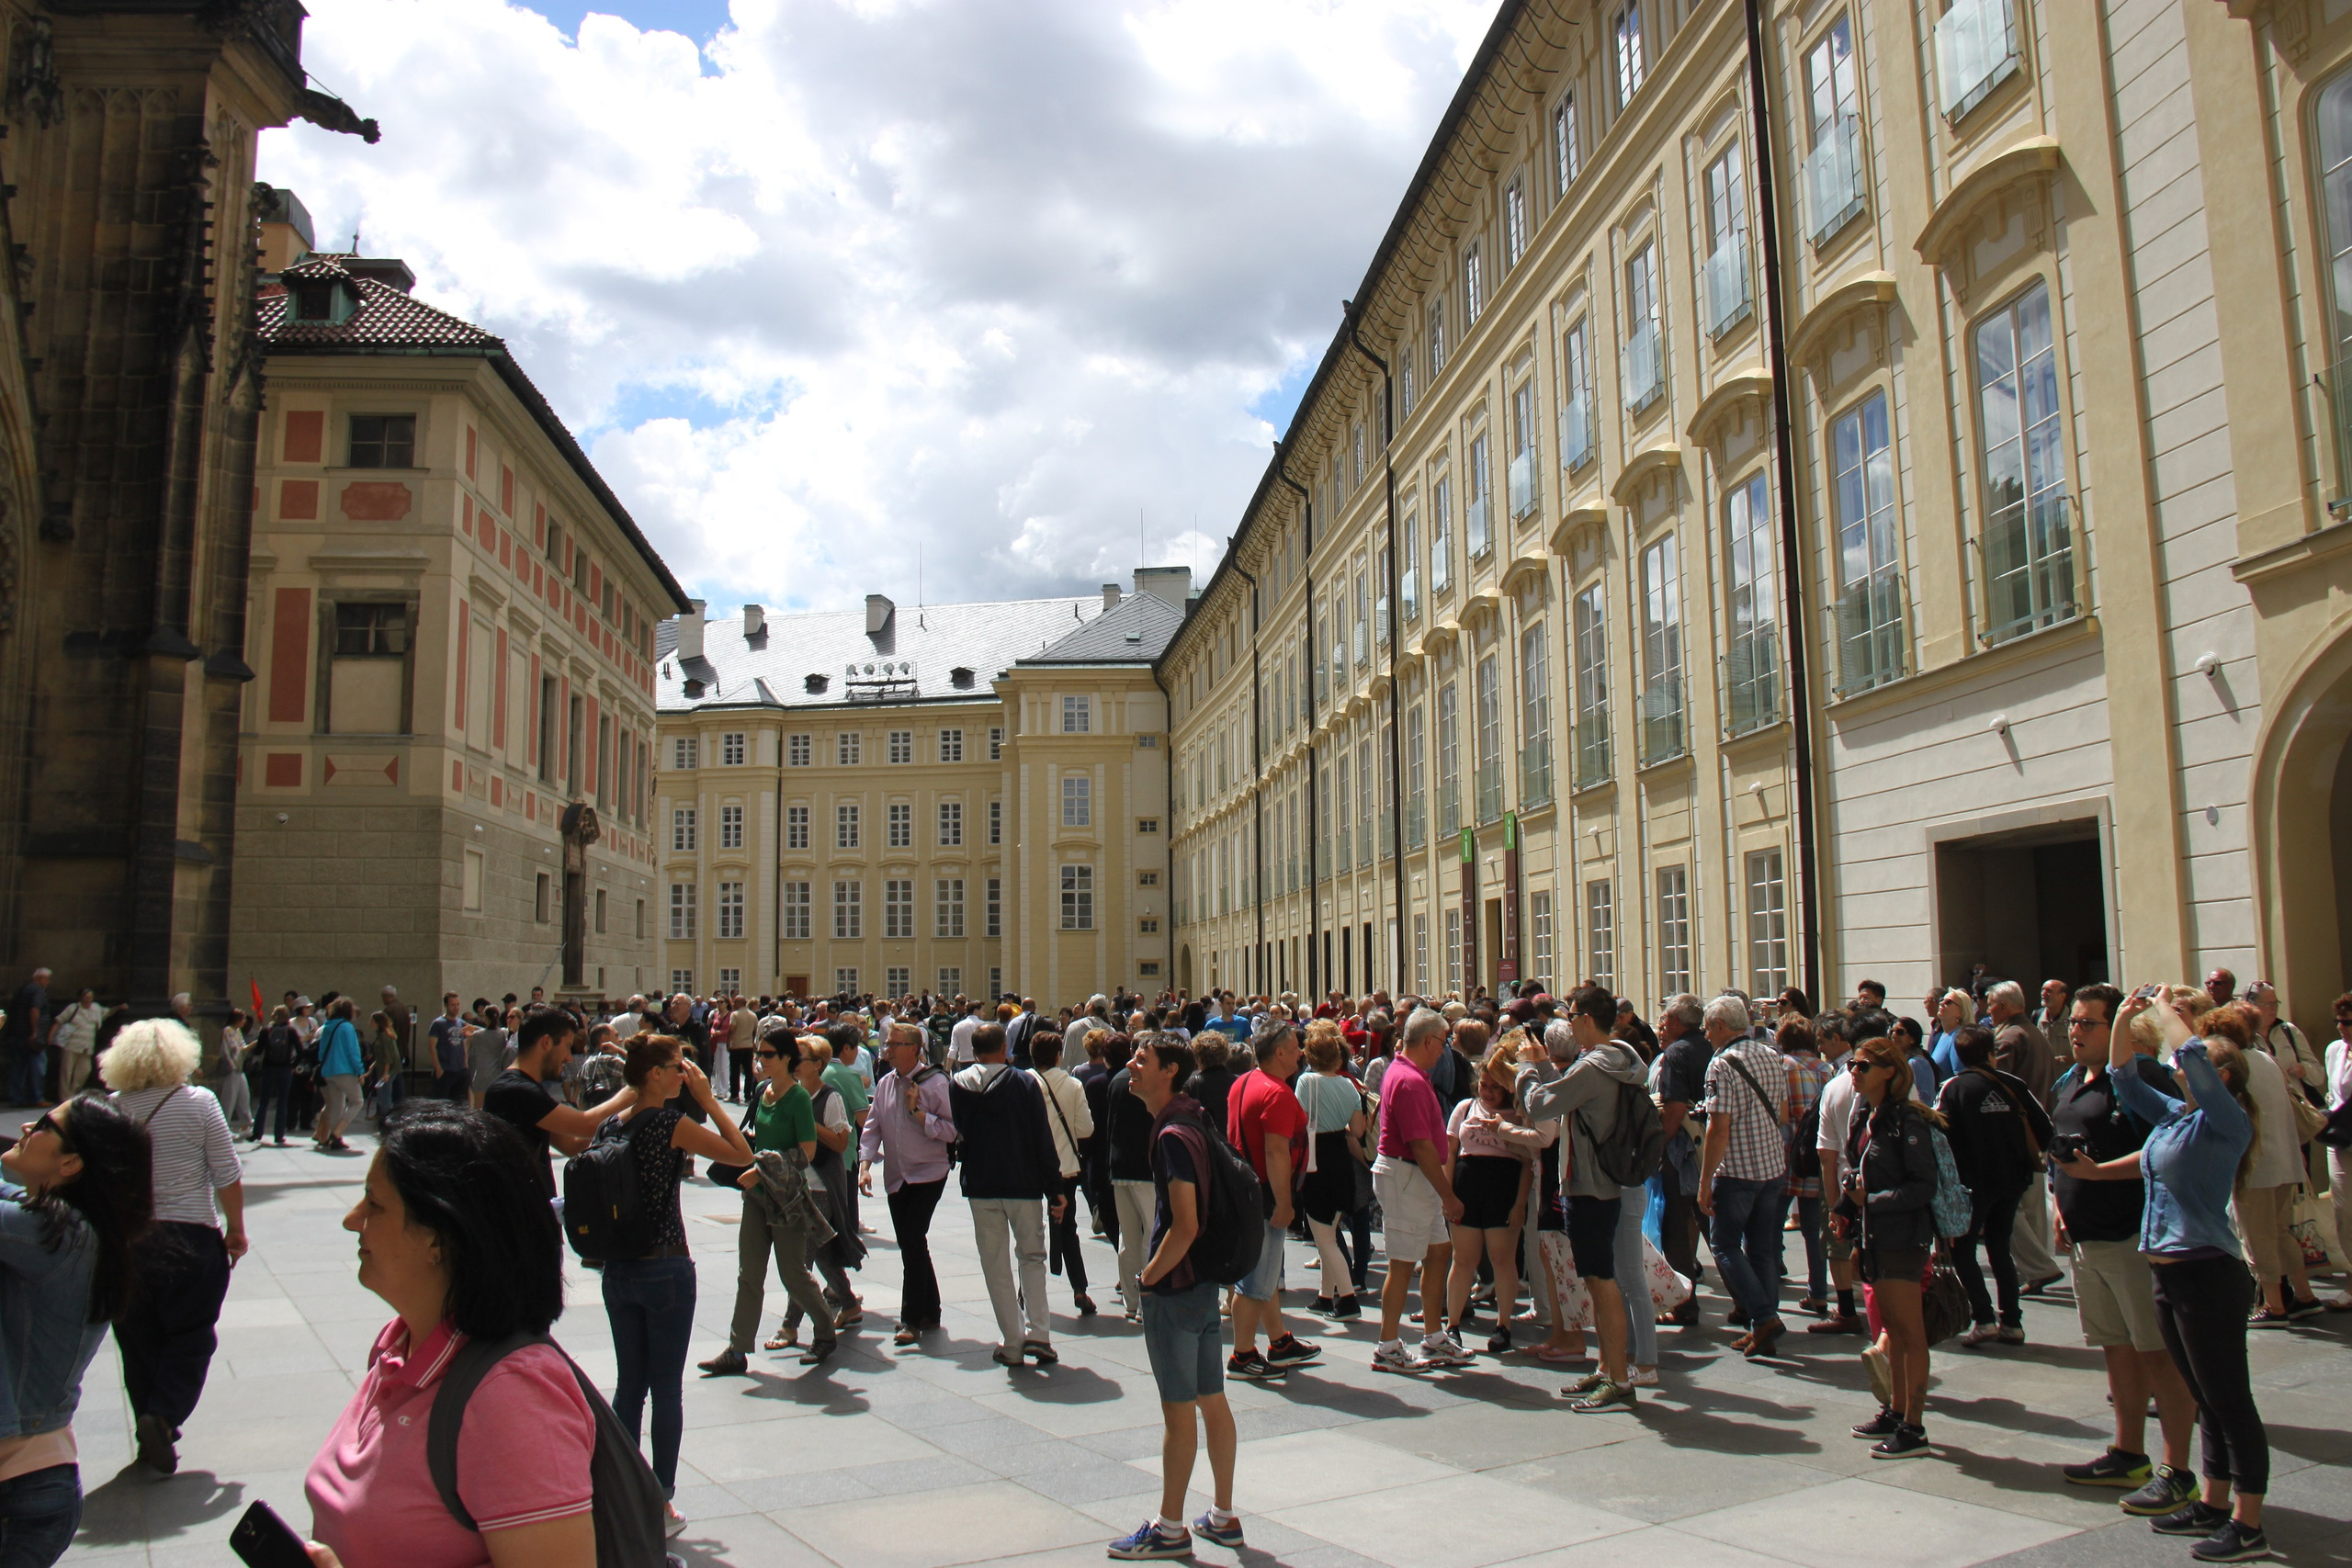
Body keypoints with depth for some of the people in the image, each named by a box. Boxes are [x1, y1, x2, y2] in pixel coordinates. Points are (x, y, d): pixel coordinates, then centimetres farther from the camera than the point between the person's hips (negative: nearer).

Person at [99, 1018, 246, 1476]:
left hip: (125, 1242, 3)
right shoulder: (198, 1103, -9)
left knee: (138, 1341, 16)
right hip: (192, 1240, -3)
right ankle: (163, 1416, -12)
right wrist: (235, 1229, 4)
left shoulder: (110, 1109, -2)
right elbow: (228, 1176, -8)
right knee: (190, 1338, 7)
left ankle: (149, 1423, 22)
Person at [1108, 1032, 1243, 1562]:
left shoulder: (1173, 1135, -20)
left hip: (1175, 1287, -9)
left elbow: (1185, 1227, -24)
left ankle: (1170, 1529, 12)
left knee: (1178, 1410, 1)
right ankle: (1222, 1517, 23)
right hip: (1206, 1281, 9)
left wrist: (1150, 1275, -13)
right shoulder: (1192, 1117, 8)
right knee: (1213, 1402, 14)